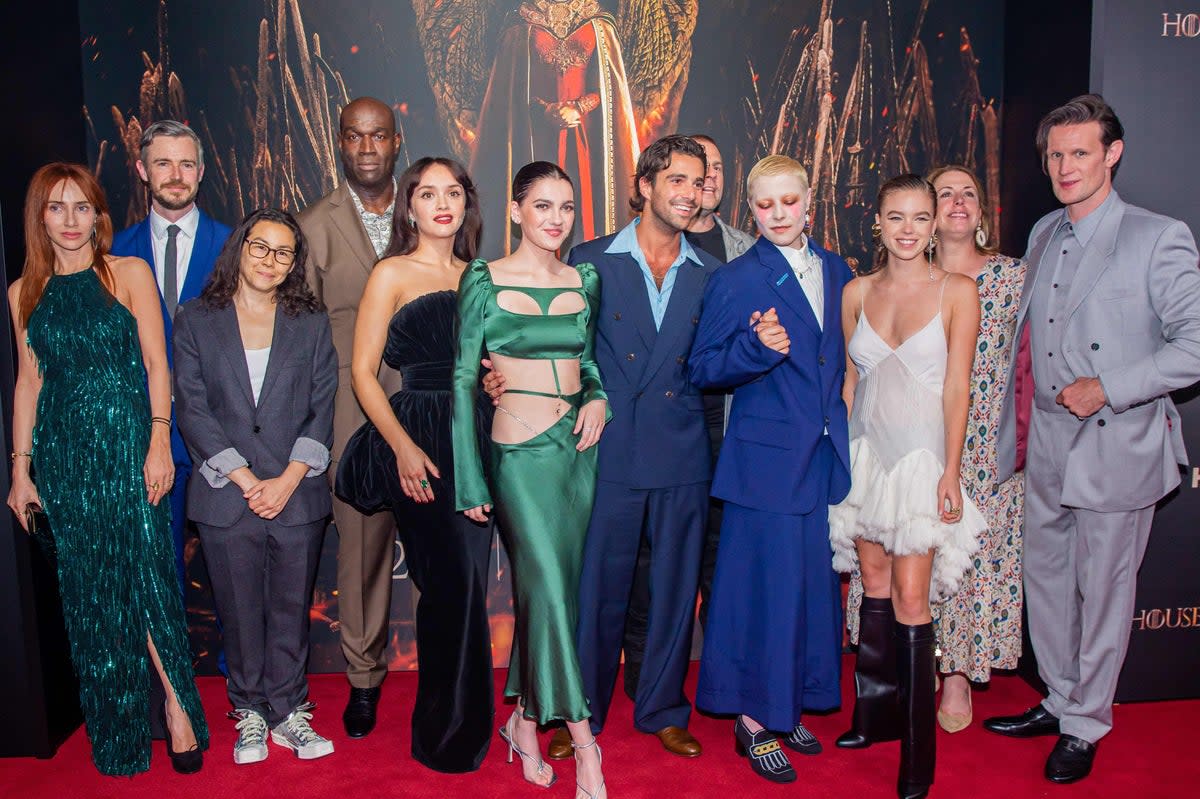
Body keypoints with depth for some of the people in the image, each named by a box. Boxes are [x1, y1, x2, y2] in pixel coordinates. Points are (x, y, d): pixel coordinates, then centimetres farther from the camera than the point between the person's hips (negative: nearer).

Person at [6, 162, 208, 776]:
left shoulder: (130, 273, 1)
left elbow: (156, 363, -2)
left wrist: (159, 442, -10)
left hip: (128, 443, -3)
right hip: (63, 453, 3)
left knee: (146, 574, -7)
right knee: (87, 587, 7)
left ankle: (175, 702, 8)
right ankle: (115, 726, 20)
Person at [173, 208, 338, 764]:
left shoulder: (311, 324, 8)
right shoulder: (195, 321, 6)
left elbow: (321, 412, 3)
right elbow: (193, 411, -1)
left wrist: (287, 480, -9)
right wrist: (247, 481, -10)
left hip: (297, 496, 1)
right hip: (225, 496, 0)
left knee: (291, 609, 7)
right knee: (240, 612, 7)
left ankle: (287, 711, 21)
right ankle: (250, 714, 23)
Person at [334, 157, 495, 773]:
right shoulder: (392, 274, 1)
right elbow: (363, 372, -5)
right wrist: (404, 448, -14)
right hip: (420, 439, -5)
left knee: (461, 582, 8)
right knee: (455, 581, -6)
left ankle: (463, 724, 25)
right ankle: (450, 736, 13)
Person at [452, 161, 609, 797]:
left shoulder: (584, 280, 9)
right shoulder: (483, 279, -3)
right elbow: (462, 378, -4)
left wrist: (598, 396, -2)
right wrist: (469, 480, -7)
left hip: (580, 448, 4)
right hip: (520, 451, -4)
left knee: (543, 586, 11)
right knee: (550, 586, -9)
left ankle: (525, 720, 27)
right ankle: (583, 744, -1)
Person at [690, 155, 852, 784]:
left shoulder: (838, 272, 10)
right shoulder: (735, 279, -5)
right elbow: (702, 370, -7)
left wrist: (851, 435, 9)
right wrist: (756, 346, -24)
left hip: (829, 456, 6)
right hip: (768, 456, -5)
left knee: (815, 584, 11)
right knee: (766, 585, -2)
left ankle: (789, 705, 27)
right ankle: (753, 722, 13)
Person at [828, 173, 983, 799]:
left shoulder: (957, 292, -3)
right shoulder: (857, 292, 6)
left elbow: (957, 388, -6)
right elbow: (849, 379, 11)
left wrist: (950, 471, -10)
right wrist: (838, 454, 7)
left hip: (921, 455, -4)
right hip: (865, 453, 4)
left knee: (911, 599, -5)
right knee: (874, 585, 12)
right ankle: (876, 714, 28)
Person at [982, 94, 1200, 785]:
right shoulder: (1043, 236, 11)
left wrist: (1108, 387, -19)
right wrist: (1020, 427, 16)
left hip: (1115, 449, -6)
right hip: (1048, 449, 6)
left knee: (1102, 591, 6)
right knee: (1047, 579, 17)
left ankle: (1086, 725, 24)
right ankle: (1060, 701, 35)